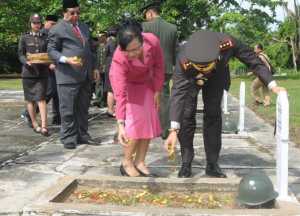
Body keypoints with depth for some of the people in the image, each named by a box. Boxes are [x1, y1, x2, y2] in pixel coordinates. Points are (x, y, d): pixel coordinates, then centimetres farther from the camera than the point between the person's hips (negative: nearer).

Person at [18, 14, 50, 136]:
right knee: (30, 99, 7)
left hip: (42, 72, 0)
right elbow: (20, 54, 2)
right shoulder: (24, 38, 5)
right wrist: (27, 62, -18)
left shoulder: (45, 38, 8)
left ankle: (44, 126, -10)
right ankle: (34, 124, 19)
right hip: (28, 72, 0)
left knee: (41, 98, -7)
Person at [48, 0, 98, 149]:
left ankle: (82, 135, 19)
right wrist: (66, 60, -20)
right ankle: (68, 138, 6)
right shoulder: (57, 29, -3)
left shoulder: (84, 27, 20)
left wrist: (94, 68, 17)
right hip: (68, 75, -7)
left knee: (83, 107, 11)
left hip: (85, 75, 7)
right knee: (68, 109, -3)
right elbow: (51, 51, -4)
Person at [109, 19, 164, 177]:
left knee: (149, 122, 2)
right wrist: (121, 125, -45)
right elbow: (120, 94, -41)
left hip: (146, 83, 4)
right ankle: (126, 163, 1)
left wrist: (157, 91, -7)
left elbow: (158, 66, -13)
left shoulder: (153, 42, -32)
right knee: (135, 123, -14)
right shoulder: (119, 59, -39)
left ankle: (139, 162, 11)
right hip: (127, 84, -4)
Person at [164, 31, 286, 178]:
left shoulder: (227, 43, -40)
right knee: (186, 115, -11)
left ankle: (212, 164, 3)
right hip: (189, 79, -1)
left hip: (216, 76, 2)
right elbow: (178, 93, -45)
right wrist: (174, 130, -50)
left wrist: (272, 85, -34)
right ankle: (186, 164, 1)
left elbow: (254, 61, -25)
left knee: (213, 115, -6)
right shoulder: (183, 60, -43)